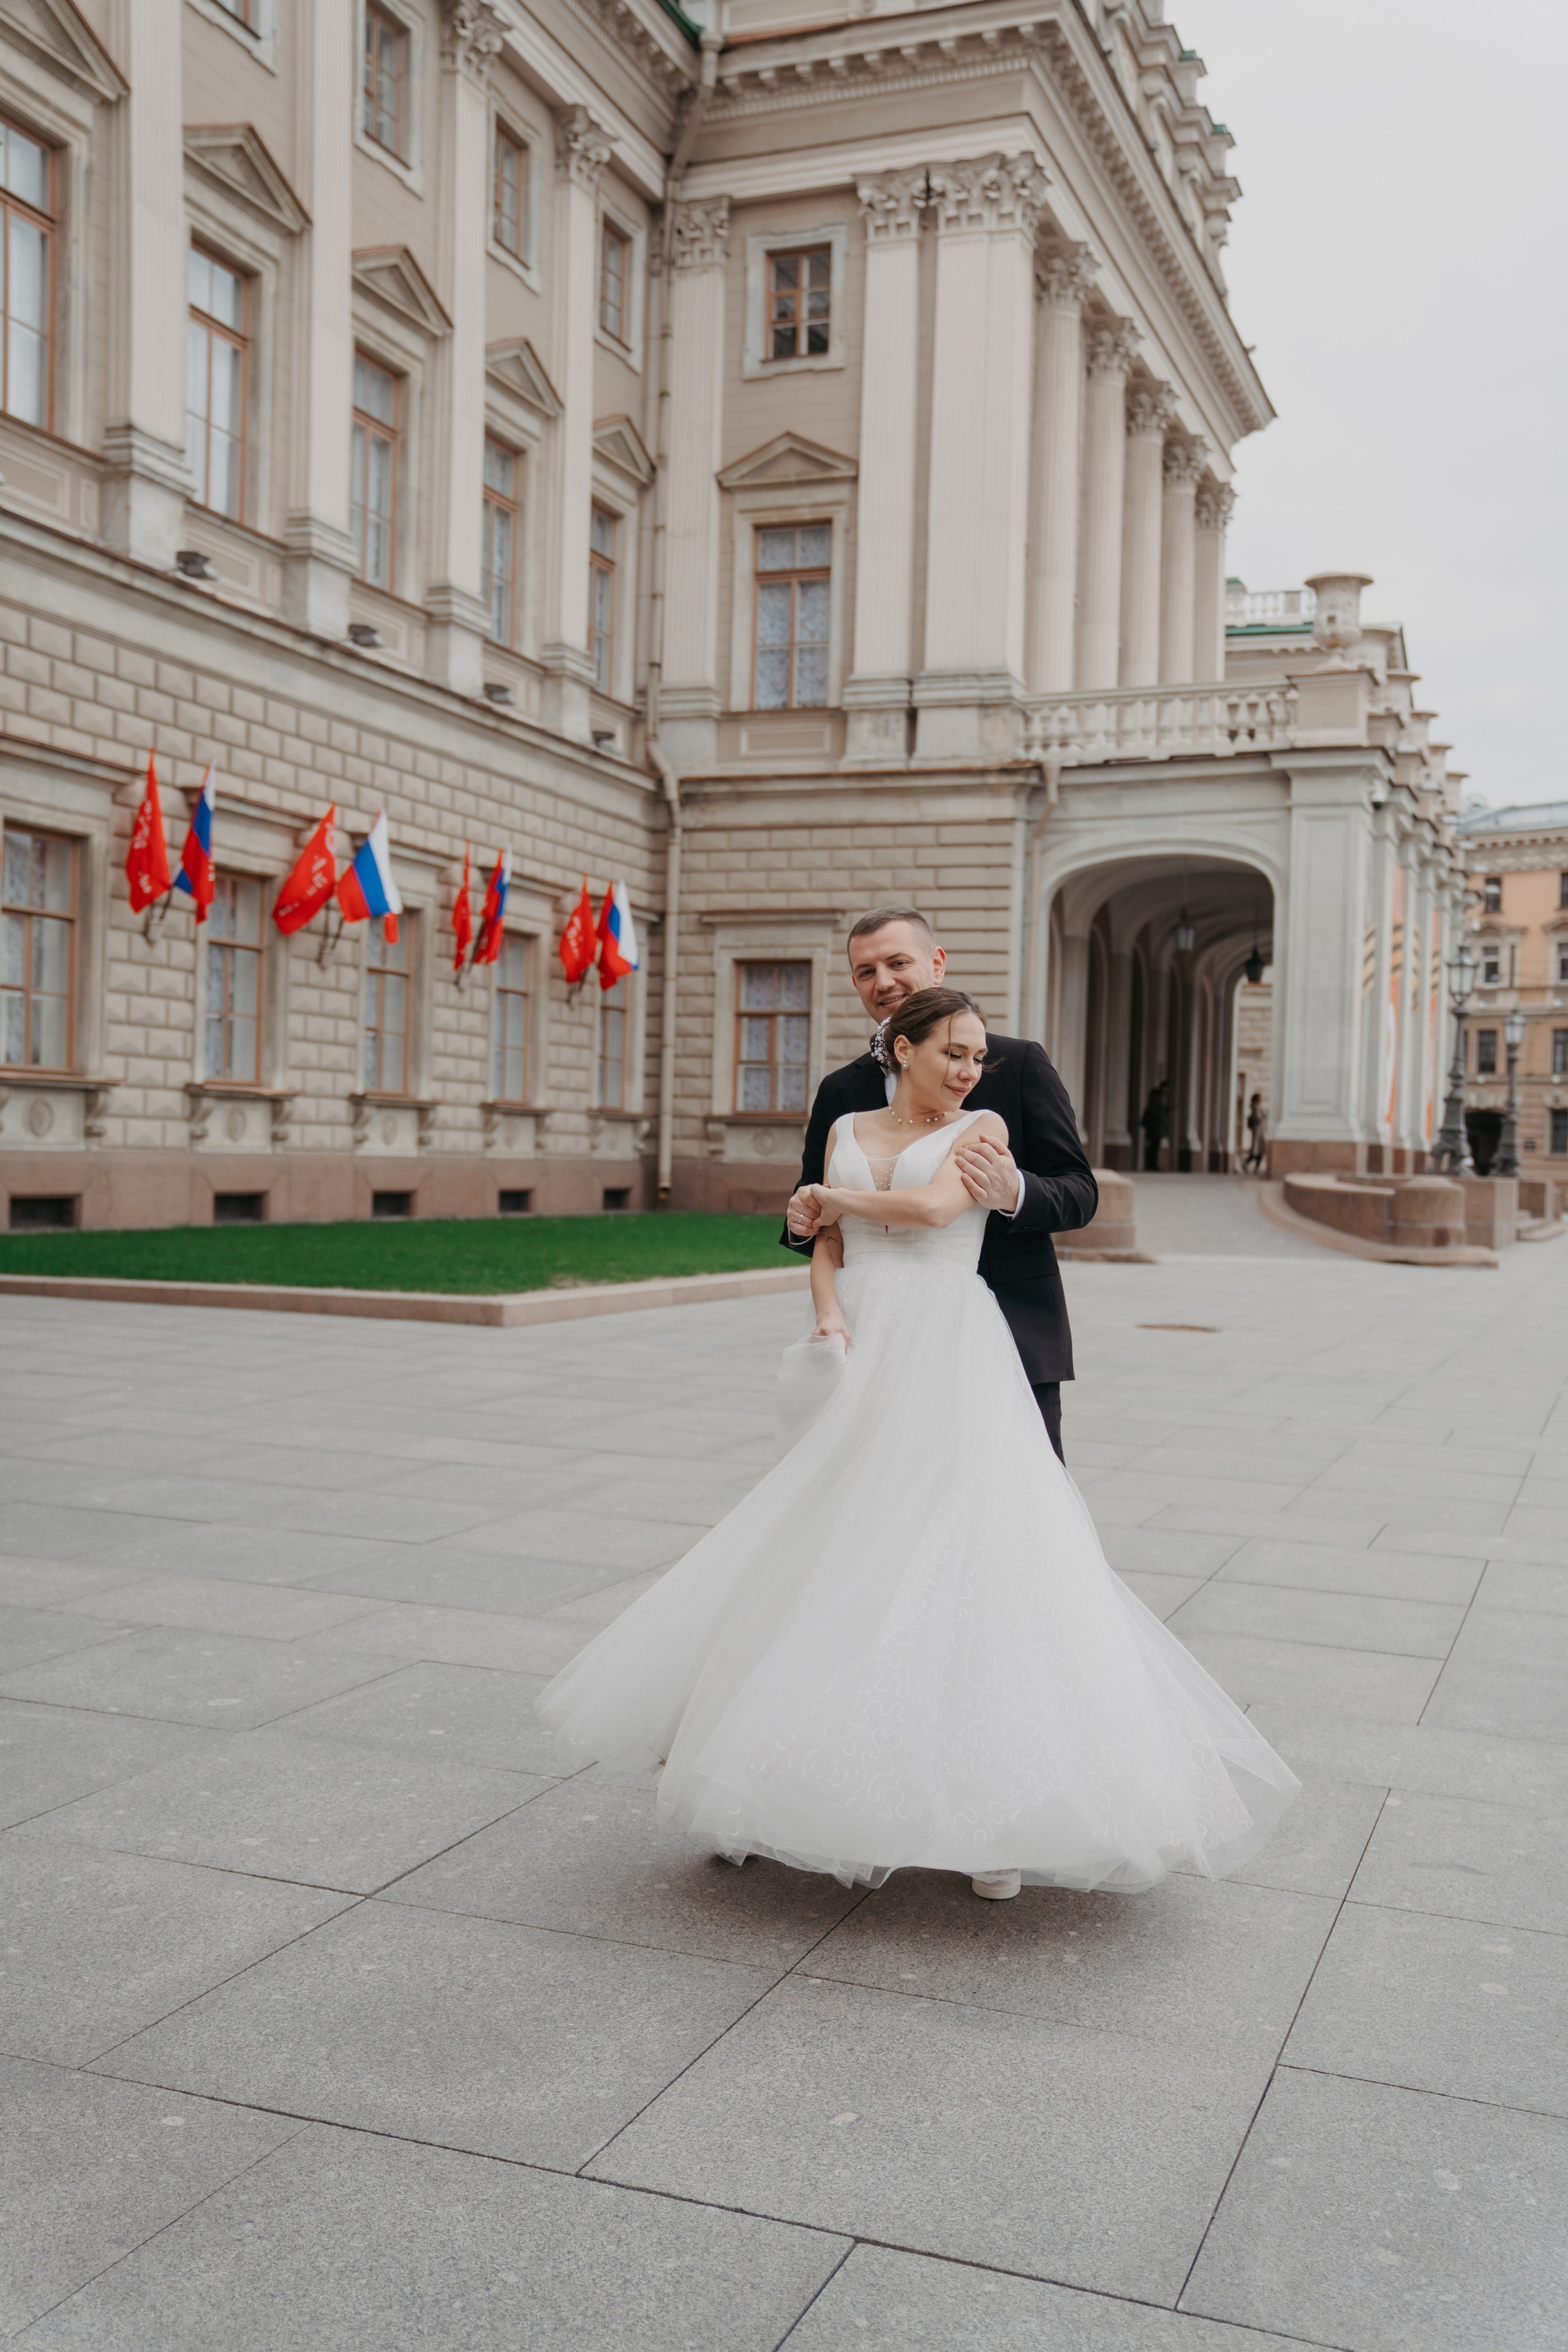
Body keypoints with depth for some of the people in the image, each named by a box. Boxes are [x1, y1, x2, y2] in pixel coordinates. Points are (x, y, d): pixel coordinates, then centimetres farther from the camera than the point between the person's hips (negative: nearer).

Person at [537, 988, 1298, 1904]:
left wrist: (838, 1196, 4)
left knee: (969, 1565, -10)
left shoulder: (983, 1128, 5)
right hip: (862, 1365, 4)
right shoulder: (848, 1130, 16)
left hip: (950, 1366, -3)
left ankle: (1001, 1810, -5)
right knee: (827, 1561, 4)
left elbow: (934, 1206, -11)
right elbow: (826, 1250, 10)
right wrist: (832, 1326, -9)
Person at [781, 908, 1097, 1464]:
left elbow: (1081, 1192, -1)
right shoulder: (840, 1092, 11)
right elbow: (815, 1212, 16)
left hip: (1011, 1341, -2)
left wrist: (1015, 1194, -22)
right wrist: (802, 1220, -7)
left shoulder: (1019, 1064, 2)